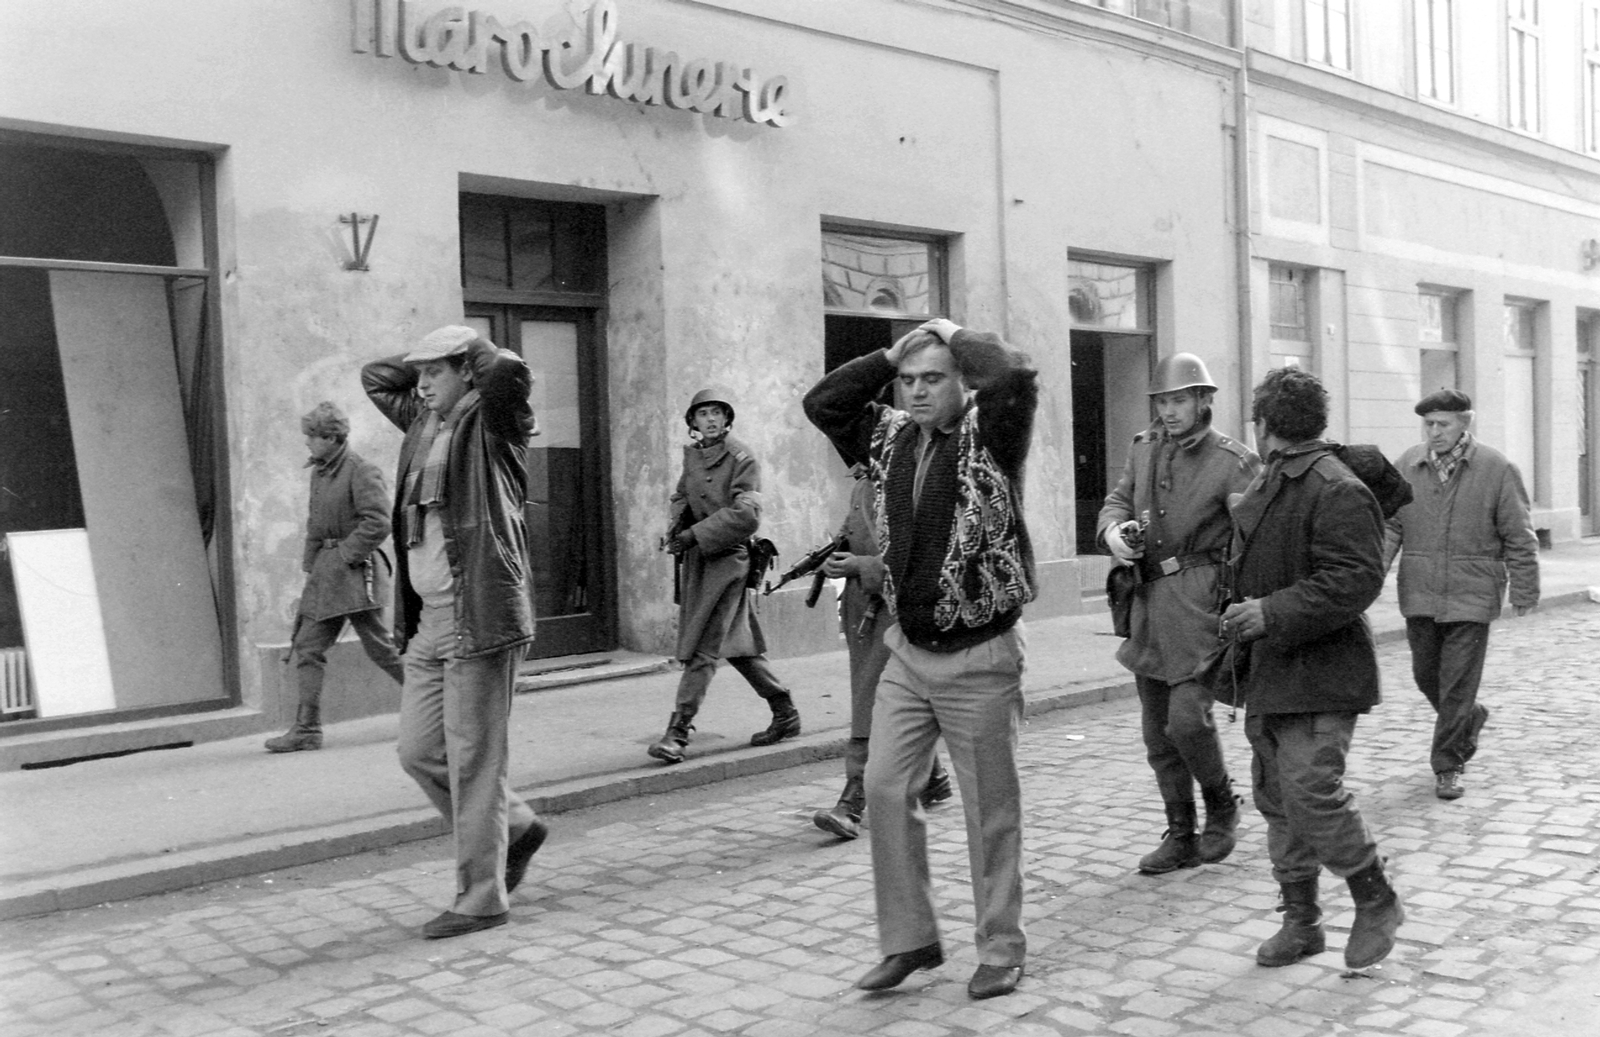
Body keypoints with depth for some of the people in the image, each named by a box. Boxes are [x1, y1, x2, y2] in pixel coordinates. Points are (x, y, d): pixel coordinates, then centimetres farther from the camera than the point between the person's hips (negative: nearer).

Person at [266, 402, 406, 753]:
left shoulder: (361, 471, -13)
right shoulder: (319, 472, 13)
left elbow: (378, 523, -19)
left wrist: (345, 554, -17)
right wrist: (311, 562, 11)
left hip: (355, 572, -8)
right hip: (324, 573, 8)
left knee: (380, 647, 0)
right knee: (307, 647, 4)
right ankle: (307, 729, 8)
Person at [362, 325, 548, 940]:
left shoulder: (490, 426, -5)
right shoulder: (424, 422, 16)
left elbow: (509, 372, -25)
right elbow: (374, 376, 30)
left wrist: (478, 354, -5)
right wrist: (427, 362, 18)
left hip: (479, 613, -8)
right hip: (428, 618, 8)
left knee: (473, 761, -2)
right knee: (419, 751, 12)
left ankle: (481, 898, 8)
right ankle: (515, 827, 30)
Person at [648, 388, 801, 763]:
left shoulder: (741, 458, -9)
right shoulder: (692, 453, 11)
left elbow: (745, 515, -17)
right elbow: (680, 495, 23)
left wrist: (695, 535, -20)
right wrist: (677, 524, 2)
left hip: (727, 559, -8)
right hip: (696, 559, 8)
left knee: (702, 648, -10)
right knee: (737, 645, 14)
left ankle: (677, 732, -8)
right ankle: (786, 715, 27)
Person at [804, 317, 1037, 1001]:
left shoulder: (990, 434, -10)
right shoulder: (890, 437, 7)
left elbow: (1015, 376, -27)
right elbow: (822, 403, 6)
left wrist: (955, 336, -10)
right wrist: (891, 353, 1)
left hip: (979, 659, -5)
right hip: (907, 654, 5)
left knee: (990, 809, 6)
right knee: (885, 790, 4)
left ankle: (1001, 948, 22)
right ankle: (909, 939, 20)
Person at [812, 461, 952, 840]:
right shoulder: (863, 480, 12)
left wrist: (860, 566, -23)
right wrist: (836, 555, 10)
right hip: (861, 602, 8)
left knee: (874, 703, -11)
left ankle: (852, 804, -9)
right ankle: (932, 778, 33)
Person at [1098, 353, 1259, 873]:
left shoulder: (1233, 462, -7)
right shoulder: (1144, 447, 11)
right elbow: (1116, 500, 16)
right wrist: (1113, 529, -8)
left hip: (1199, 600, -6)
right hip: (1148, 601, 6)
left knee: (1187, 719, -14)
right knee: (1157, 731, 10)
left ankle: (1222, 806, 15)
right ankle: (1180, 837, 23)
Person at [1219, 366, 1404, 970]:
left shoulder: (1338, 492, -14)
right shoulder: (1264, 487, 15)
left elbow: (1356, 580, -21)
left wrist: (1273, 614, -23)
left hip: (1320, 675, -9)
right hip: (1267, 673, 9)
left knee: (1312, 794, -13)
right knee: (1277, 800, 11)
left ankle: (1376, 902, 9)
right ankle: (1300, 920, 22)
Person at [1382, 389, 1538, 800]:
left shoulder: (1496, 469, -6)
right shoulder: (1408, 465, 2)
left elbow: (1518, 536, -1)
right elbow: (1390, 523, 3)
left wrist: (1524, 591, 0)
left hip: (1471, 596, -3)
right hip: (1419, 596, 4)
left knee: (1457, 685, -2)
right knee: (1426, 676, 14)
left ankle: (1447, 766, 11)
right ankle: (1471, 719, 42)